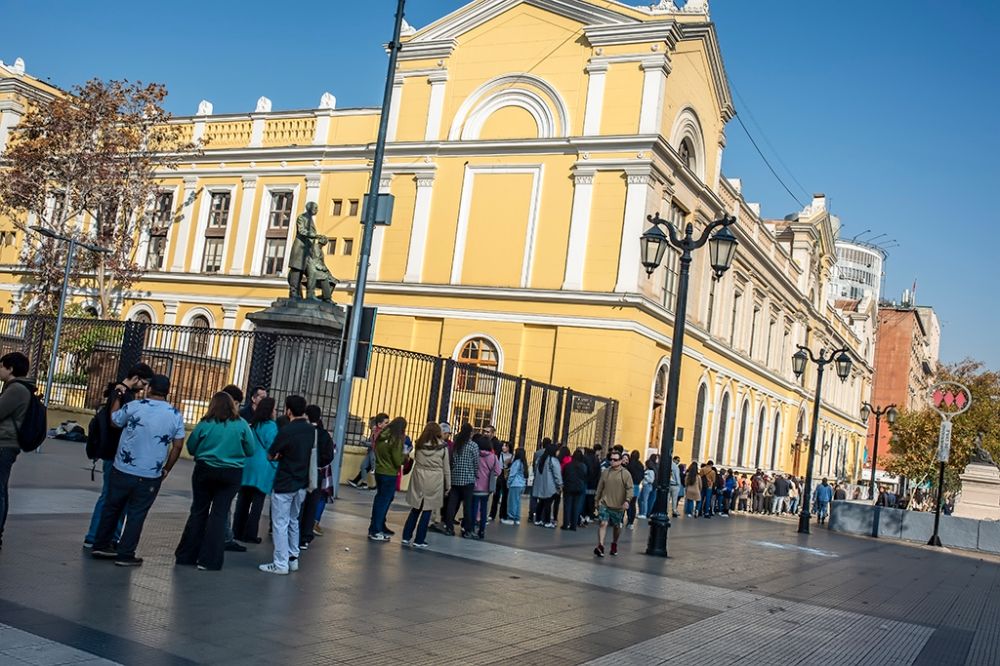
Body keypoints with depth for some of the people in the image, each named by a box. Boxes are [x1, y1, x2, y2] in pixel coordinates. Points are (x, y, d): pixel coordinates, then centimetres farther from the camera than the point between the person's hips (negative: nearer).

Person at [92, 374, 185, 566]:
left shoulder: (134, 406, -8)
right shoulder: (176, 415, -3)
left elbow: (114, 421, 10)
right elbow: (178, 446, 0)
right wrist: (166, 469, 11)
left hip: (123, 470, 0)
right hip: (150, 476, 0)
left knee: (112, 508, 17)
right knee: (136, 514, 7)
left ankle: (100, 546, 25)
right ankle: (125, 554, 8)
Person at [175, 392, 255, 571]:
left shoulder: (205, 424, -6)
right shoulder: (241, 425, -6)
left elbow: (191, 448, 1)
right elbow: (250, 451, -1)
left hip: (205, 471, 1)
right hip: (231, 474, 0)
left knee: (198, 511, 12)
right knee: (219, 514, 4)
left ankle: (186, 556, 18)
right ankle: (209, 560, 3)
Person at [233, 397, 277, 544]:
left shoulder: (252, 424, 9)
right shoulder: (271, 426, -10)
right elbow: (272, 449, -11)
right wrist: (275, 467, -3)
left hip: (247, 466, 6)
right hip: (262, 468, -6)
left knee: (243, 499, 11)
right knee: (257, 501, 0)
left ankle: (238, 531, 16)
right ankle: (249, 534, 2)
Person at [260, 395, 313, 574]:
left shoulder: (286, 431, -19)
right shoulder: (311, 430, 2)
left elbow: (270, 456, -10)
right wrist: (287, 455, 5)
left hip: (284, 484, -7)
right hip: (302, 483, 7)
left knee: (280, 523, 1)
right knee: (293, 521, 19)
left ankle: (281, 564, 4)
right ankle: (293, 558, 25)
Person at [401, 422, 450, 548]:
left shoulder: (419, 444, 4)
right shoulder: (442, 447, -3)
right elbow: (446, 468, 2)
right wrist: (448, 485, 9)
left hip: (418, 479, 3)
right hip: (434, 481, -3)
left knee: (415, 509, 14)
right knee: (427, 511, 5)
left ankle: (406, 537, 16)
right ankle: (419, 540, 8)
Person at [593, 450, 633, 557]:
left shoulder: (626, 474, -4)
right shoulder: (605, 472, 5)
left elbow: (630, 488, -9)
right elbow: (600, 487, 14)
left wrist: (627, 500, -23)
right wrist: (597, 500, 17)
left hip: (618, 506, -1)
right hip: (604, 504, 1)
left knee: (617, 526, 12)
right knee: (603, 523, -13)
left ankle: (614, 544, 33)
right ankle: (600, 546, -18)